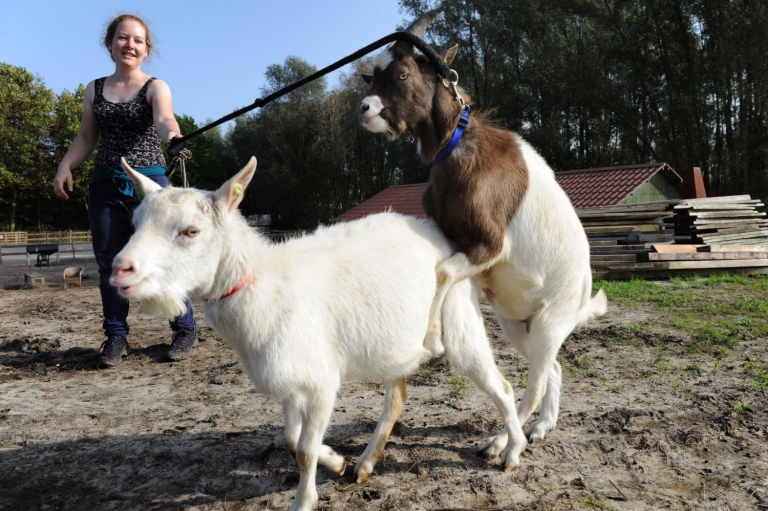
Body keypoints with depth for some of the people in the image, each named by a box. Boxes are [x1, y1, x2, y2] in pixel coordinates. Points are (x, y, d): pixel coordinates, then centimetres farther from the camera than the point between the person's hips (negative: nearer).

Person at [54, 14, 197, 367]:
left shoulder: (155, 87, -1)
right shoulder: (95, 90, 12)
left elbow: (164, 117, -23)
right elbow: (86, 138, 17)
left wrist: (172, 133, -46)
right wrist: (65, 166, 0)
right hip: (105, 185, 4)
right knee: (108, 263, 4)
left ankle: (185, 329, 9)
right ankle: (116, 336, 15)